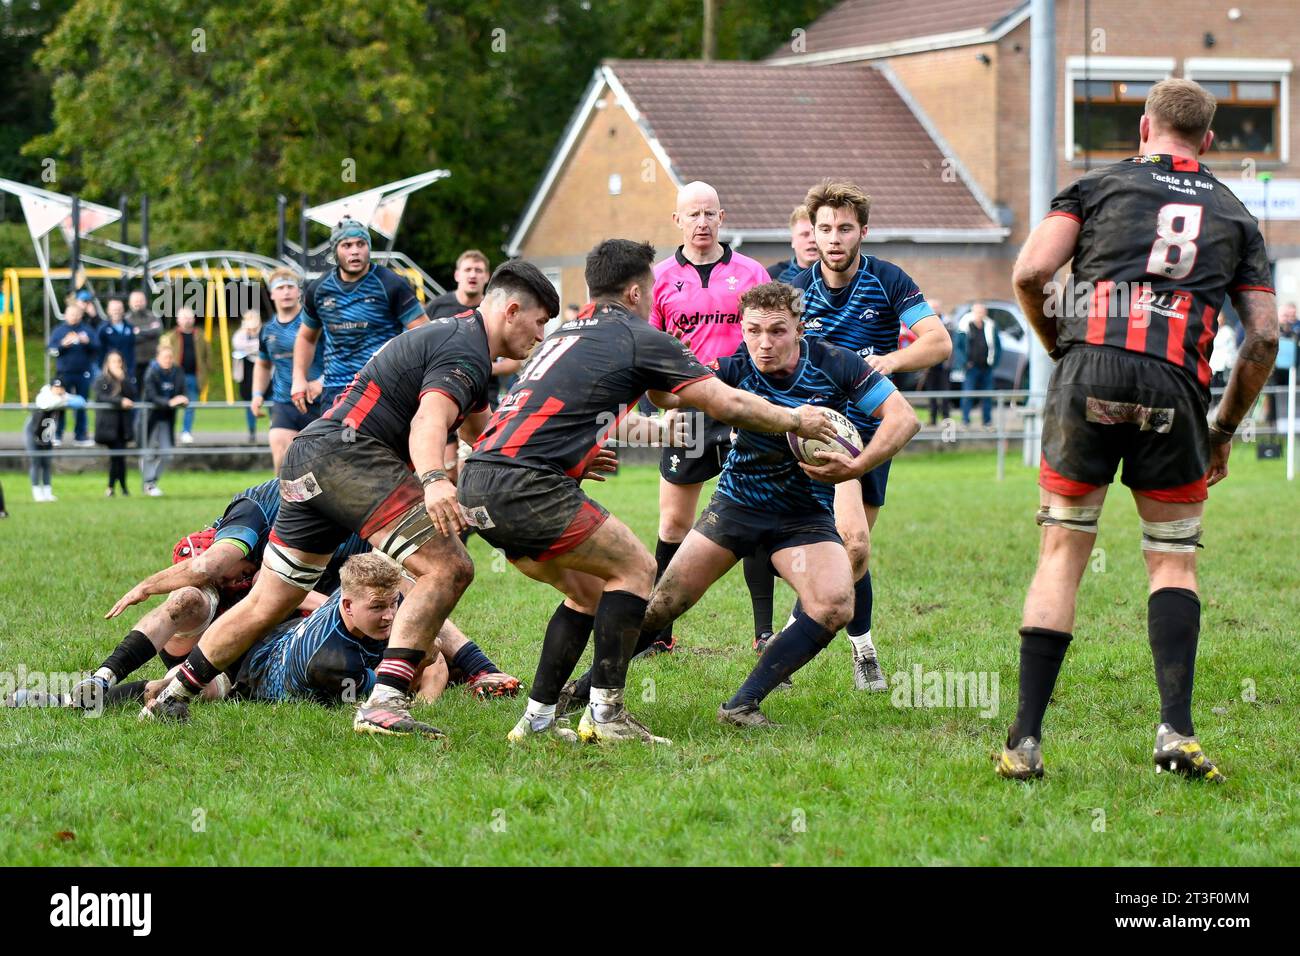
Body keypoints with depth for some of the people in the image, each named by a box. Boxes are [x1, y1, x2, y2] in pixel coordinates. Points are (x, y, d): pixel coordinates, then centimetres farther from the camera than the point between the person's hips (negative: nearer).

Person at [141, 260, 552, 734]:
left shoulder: (453, 335, 25)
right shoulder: (466, 351, -8)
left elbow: (479, 430, 39)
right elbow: (429, 421, -28)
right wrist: (434, 480, -46)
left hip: (306, 460, 11)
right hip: (344, 452, -11)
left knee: (266, 605, 19)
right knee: (448, 568, -21)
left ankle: (169, 697, 28)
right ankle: (384, 703, -30)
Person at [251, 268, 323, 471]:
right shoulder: (268, 330, 10)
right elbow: (263, 365, 29)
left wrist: (322, 382, -23)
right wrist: (257, 394, 15)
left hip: (318, 403, -4)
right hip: (284, 405, 4)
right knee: (280, 454, -13)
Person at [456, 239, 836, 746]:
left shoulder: (566, 334, 25)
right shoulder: (638, 338, 2)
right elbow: (726, 404, 6)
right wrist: (796, 420, 17)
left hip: (477, 482, 8)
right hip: (524, 483, -8)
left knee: (588, 590, 19)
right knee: (634, 568, 2)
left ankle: (536, 718, 16)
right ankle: (605, 713, -3)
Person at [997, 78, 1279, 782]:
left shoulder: (1100, 185, 15)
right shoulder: (1234, 216, 21)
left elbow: (1029, 272, 1)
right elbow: (1264, 336, 13)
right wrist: (1225, 428, 22)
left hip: (1091, 369, -1)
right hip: (1176, 385, 1)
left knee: (1062, 554, 6)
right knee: (1173, 560, 12)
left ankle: (1025, 739, 1)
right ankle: (1175, 729, -4)